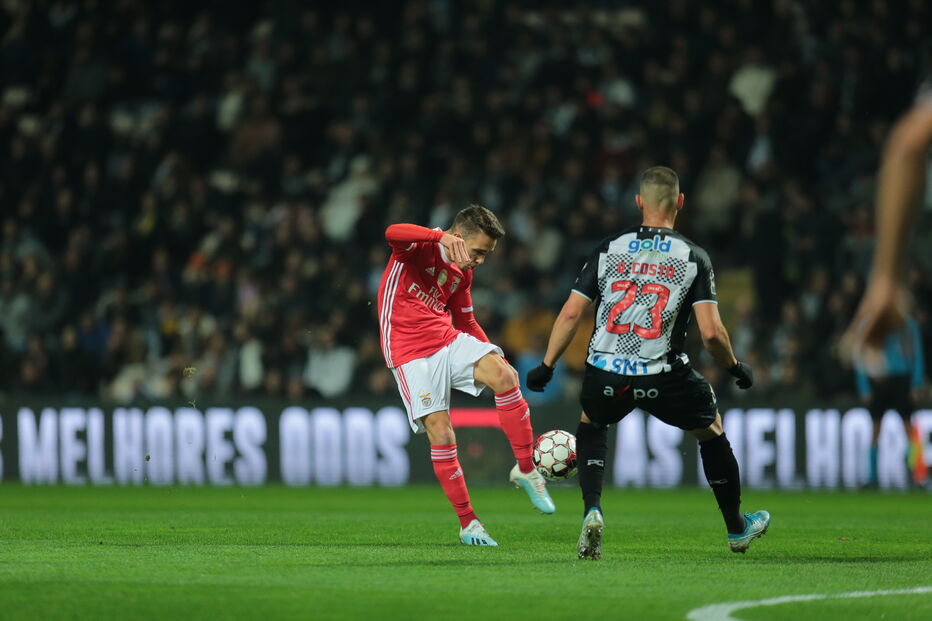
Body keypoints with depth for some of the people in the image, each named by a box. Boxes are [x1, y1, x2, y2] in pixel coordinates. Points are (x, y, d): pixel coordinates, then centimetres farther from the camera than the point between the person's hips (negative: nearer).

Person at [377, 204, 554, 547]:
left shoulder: (462, 274, 13)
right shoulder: (419, 247, -9)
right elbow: (393, 233, -34)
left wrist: (496, 359, 17)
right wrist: (442, 237, -50)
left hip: (449, 340, 6)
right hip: (411, 354, -6)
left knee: (505, 376, -22)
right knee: (440, 434, -13)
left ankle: (525, 470, -12)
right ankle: (468, 524, -2)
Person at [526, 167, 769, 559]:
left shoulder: (609, 250, 4)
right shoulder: (694, 258, -1)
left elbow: (570, 314, 2)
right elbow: (711, 332, -8)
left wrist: (546, 367, 11)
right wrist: (734, 367, 10)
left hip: (605, 377, 1)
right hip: (663, 378, -1)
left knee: (591, 424, 33)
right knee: (711, 428, 25)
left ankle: (591, 511, 9)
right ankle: (737, 528, 37)